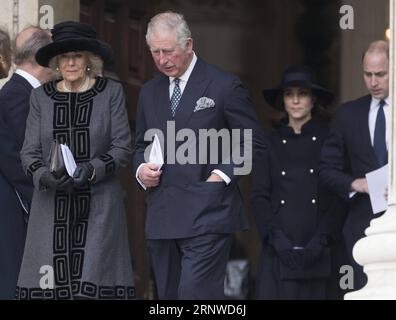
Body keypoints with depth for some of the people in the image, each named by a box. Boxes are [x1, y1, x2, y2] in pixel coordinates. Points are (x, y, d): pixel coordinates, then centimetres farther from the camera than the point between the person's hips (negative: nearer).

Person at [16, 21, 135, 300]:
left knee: (95, 280, -10)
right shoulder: (41, 97, 9)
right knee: (51, 283, -6)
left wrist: (91, 169, -15)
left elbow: (122, 147, 1)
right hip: (53, 205, 2)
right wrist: (45, 177, -13)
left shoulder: (111, 92, 3)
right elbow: (29, 151, 7)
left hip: (98, 205, -2)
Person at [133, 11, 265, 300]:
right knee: (169, 296, 6)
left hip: (207, 216, -6)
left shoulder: (225, 86, -1)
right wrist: (141, 168, 4)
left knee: (196, 294, -17)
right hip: (162, 218, 6)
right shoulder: (150, 92, 16)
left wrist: (222, 175, -12)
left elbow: (252, 143, 0)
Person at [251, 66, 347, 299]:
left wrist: (320, 240, -10)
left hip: (320, 252, -2)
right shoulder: (271, 143, 11)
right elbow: (259, 197, 7)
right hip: (280, 252, 2)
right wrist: (277, 239, -6)